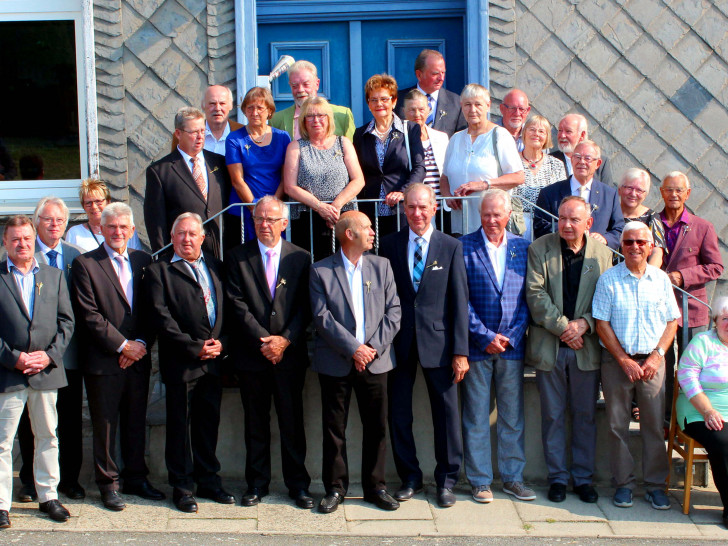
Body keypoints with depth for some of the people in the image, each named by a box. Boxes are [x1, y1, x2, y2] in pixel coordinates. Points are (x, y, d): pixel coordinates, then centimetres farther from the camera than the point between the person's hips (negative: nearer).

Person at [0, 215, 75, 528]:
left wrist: (50, 355, -6)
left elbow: (66, 321, 8)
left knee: (48, 437, 11)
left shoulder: (54, 276, 11)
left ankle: (48, 496, 23)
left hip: (46, 371, 3)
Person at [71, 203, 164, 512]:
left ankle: (136, 479, 24)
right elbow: (90, 315, -10)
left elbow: (151, 310, 9)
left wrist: (142, 343, -6)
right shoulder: (85, 265, -4)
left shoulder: (143, 261, 10)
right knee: (105, 425, 4)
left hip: (138, 358, 4)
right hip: (103, 360, -4)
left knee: (136, 423, 12)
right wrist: (122, 345, -13)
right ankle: (108, 484, 16)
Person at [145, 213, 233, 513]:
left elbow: (227, 308, 13)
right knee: (180, 426, 3)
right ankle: (182, 486, 13)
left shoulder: (215, 267, 15)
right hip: (181, 363, -4)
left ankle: (208, 480, 23)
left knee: (209, 422, 11)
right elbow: (162, 318, -9)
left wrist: (221, 343, -3)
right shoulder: (159, 271, 0)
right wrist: (194, 347, -13)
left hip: (213, 361, 4)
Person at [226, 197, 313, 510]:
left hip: (289, 355, 0)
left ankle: (297, 484, 14)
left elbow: (305, 307, 1)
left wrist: (285, 340, -11)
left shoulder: (300, 258, 6)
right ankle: (257, 483, 18)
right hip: (251, 355, 0)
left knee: (292, 423, 4)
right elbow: (238, 305, -4)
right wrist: (262, 340, -12)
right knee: (255, 424, 8)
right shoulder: (238, 257, 4)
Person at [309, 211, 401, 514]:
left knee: (377, 427, 6)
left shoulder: (381, 266, 9)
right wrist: (353, 348, -15)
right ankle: (335, 488, 16)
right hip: (336, 362, -2)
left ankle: (375, 486, 18)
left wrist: (374, 347, -9)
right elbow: (322, 317, -9)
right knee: (334, 429, 4)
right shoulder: (321, 271, -1)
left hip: (375, 360, 2)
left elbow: (393, 311, 3)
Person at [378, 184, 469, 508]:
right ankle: (410, 477, 22)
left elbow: (459, 301, -1)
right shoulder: (390, 245, 5)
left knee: (446, 412, 4)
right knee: (398, 413, 6)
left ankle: (446, 480, 18)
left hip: (438, 341, -1)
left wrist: (460, 350, -7)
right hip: (400, 341, 1)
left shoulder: (451, 247, 2)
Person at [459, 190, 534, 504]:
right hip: (477, 345, -2)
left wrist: (511, 336, -6)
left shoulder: (523, 248, 7)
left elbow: (528, 298, 6)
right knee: (475, 417, 4)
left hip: (512, 345, 2)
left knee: (513, 416, 8)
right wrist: (485, 336, -10)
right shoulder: (464, 247, -1)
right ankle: (479, 481, 13)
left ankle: (512, 477, 19)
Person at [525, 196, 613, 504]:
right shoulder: (539, 249, -1)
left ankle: (583, 477, 21)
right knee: (553, 416, 6)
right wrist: (563, 328, -14)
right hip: (549, 347, -1)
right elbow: (536, 294, -8)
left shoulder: (602, 253, 3)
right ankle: (557, 477, 17)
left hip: (586, 347, 1)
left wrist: (584, 323, -14)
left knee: (585, 415, 9)